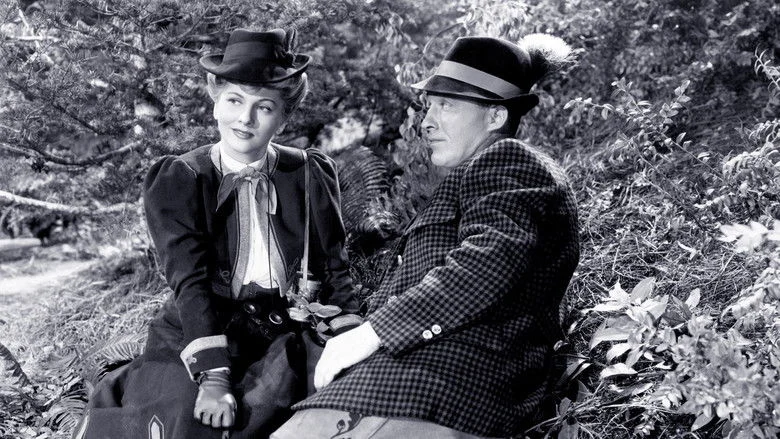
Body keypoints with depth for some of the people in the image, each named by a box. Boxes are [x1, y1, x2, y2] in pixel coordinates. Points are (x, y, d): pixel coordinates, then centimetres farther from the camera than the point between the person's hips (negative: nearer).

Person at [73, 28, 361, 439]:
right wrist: (213, 379, -20)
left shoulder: (311, 176, 4)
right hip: (192, 340, -1)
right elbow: (190, 281, -11)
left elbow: (333, 266, 8)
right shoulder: (176, 180, -2)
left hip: (276, 342, 2)